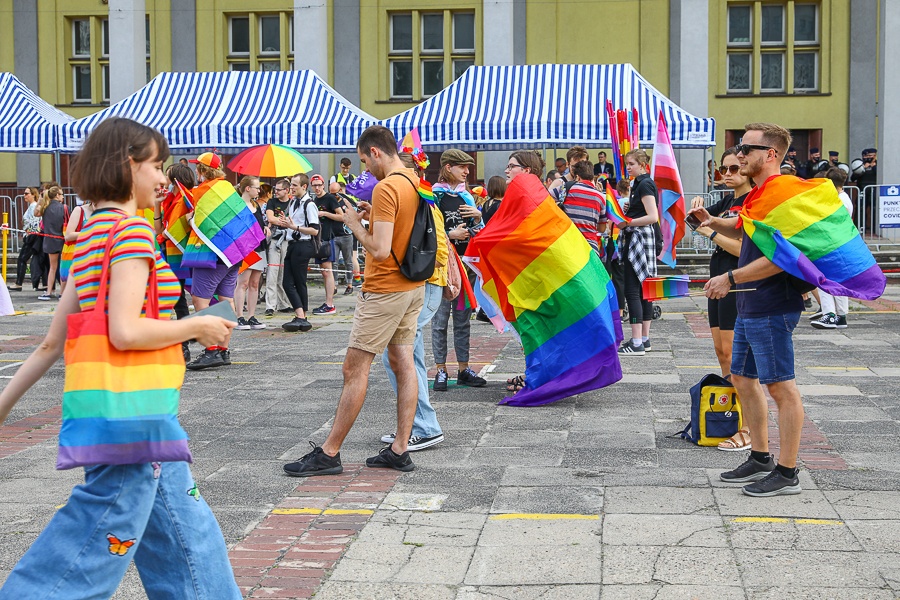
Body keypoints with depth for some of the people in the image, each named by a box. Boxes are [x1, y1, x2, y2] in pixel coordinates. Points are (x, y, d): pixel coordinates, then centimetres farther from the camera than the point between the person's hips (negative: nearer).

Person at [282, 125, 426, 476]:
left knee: (355, 369, -4)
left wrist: (355, 223, -11)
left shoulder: (386, 188, -20)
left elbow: (380, 250, -26)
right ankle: (399, 450, 12)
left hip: (384, 290, -9)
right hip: (413, 287, 9)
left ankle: (329, 453, 1)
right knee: (403, 363, 9)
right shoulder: (416, 182, 8)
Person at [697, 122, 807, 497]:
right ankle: (761, 459, 27)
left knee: (780, 386, -3)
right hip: (749, 307, 11)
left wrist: (731, 278, -22)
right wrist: (713, 223, 15)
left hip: (771, 308, -10)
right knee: (743, 378, 16)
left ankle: (787, 473, 4)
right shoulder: (756, 195, 14)